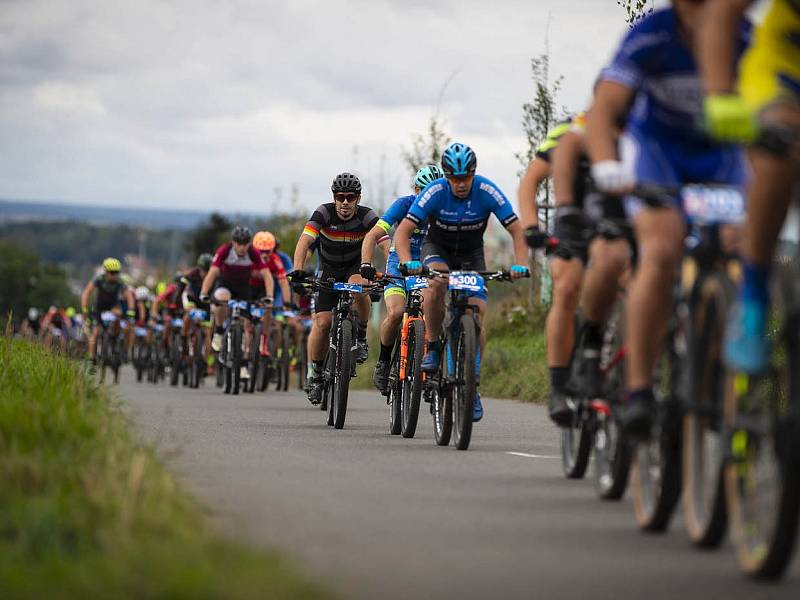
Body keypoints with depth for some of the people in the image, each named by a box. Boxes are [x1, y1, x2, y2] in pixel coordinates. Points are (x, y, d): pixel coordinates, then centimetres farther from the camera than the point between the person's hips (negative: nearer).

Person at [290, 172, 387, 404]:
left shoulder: (366, 216, -22)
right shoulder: (324, 213, -22)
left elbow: (385, 243, -32)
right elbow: (305, 241, -33)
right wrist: (298, 270, -49)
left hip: (357, 266, -1)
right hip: (329, 271, 1)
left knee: (357, 287, -36)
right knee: (322, 322, -11)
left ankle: (361, 337, -13)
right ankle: (315, 374, 5)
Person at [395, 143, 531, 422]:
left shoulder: (487, 192, -25)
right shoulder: (435, 192, -27)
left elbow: (517, 231, -22)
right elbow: (402, 231, -28)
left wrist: (520, 264, -39)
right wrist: (407, 263, -47)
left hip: (472, 254, 1)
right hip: (438, 248, -1)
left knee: (476, 317, -14)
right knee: (436, 282, -36)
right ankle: (432, 346, -17)